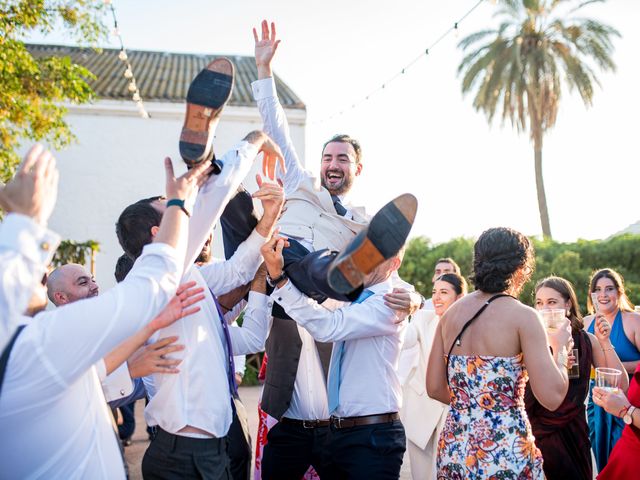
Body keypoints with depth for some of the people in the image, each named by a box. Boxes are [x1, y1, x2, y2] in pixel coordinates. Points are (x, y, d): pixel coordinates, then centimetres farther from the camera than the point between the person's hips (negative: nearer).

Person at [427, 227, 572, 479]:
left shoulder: (451, 313, 4)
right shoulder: (522, 316, -11)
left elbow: (434, 388, 7)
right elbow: (552, 397, -16)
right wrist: (558, 347, 0)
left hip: (453, 450, 5)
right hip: (506, 456, -5)